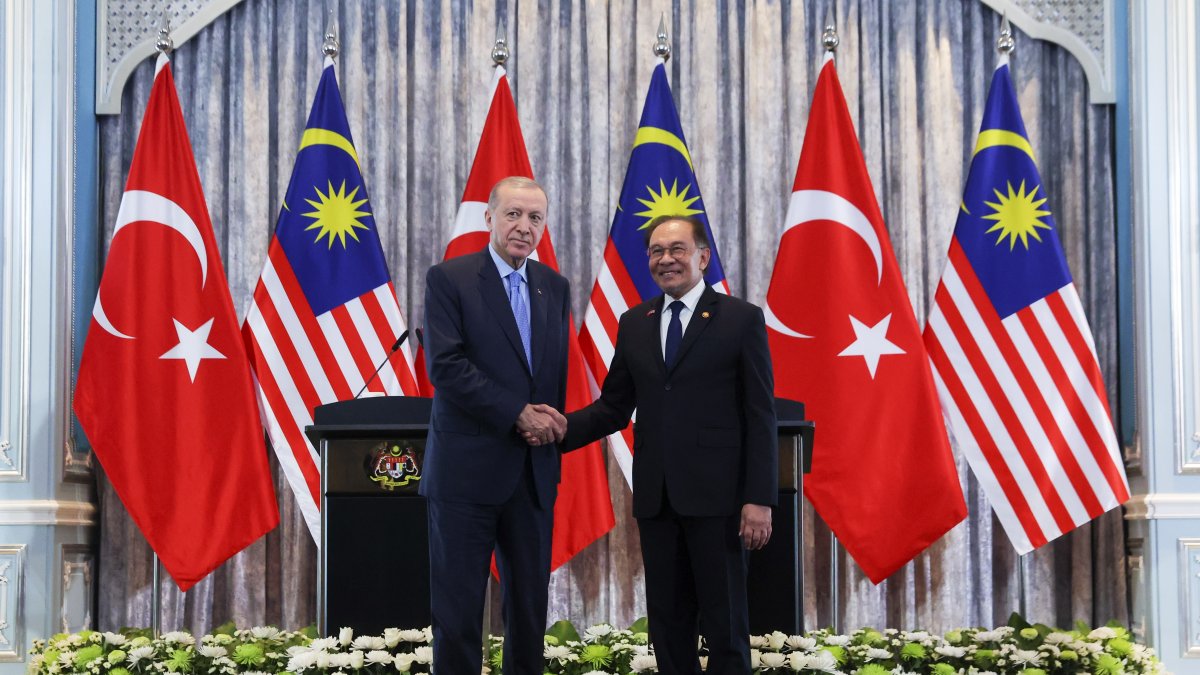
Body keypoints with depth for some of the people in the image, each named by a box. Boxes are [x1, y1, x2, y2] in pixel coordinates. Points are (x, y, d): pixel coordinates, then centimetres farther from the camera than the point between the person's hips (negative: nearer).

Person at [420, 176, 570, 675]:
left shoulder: (555, 287, 12)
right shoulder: (448, 279, -4)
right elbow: (444, 366, -14)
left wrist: (550, 422, -4)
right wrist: (518, 415, -16)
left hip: (534, 474, 5)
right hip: (467, 469, -5)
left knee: (530, 605, 9)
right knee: (458, 606, -1)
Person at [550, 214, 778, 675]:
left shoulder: (742, 319, -1)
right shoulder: (634, 324, 12)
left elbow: (760, 416, -4)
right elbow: (614, 407, 11)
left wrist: (759, 499, -11)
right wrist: (559, 430, -8)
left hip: (716, 495, -4)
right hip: (656, 496, 4)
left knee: (725, 624, 0)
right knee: (667, 624, 9)